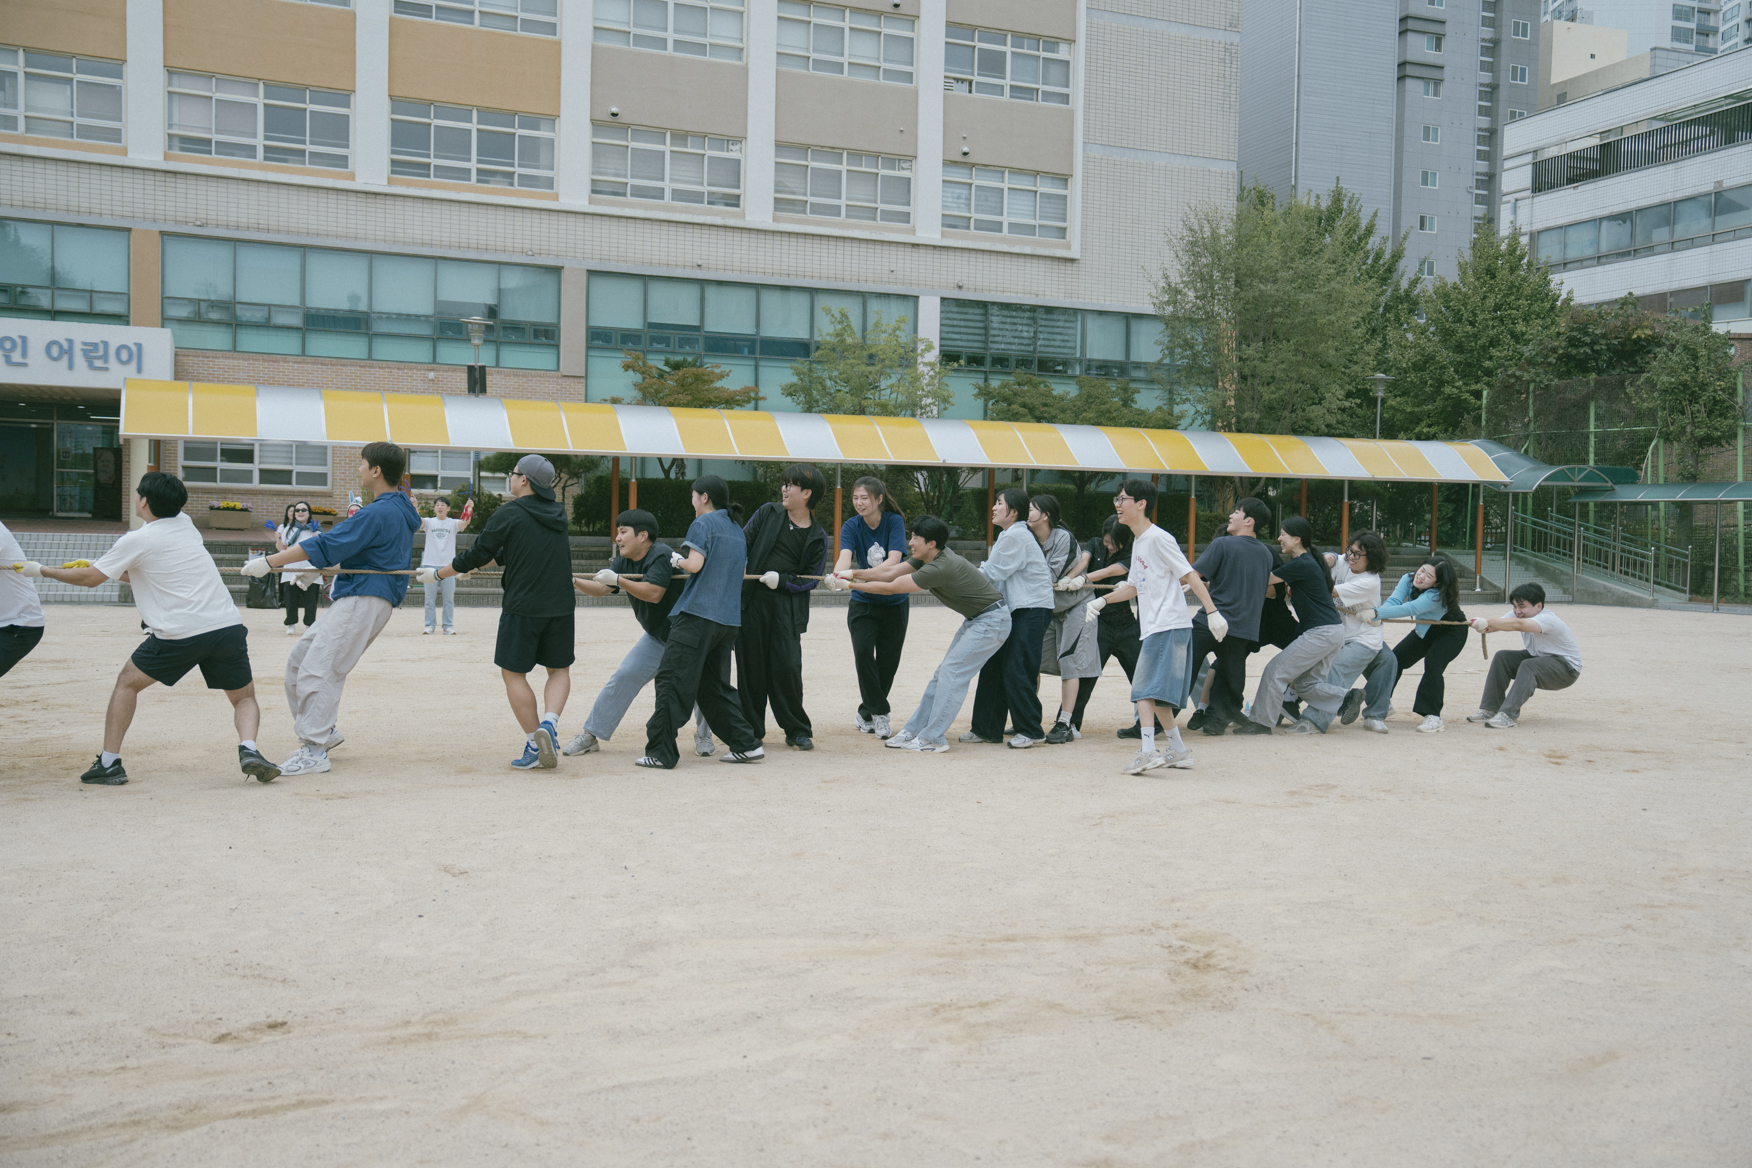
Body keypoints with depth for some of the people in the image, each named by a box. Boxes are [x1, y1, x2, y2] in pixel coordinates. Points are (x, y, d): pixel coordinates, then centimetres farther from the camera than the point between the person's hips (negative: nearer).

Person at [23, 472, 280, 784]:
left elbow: (90, 578, 10)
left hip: (180, 635, -4)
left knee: (127, 683, 18)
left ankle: (109, 763, 15)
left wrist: (41, 570, 24)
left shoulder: (136, 541, -1)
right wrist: (118, 571, 33)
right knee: (245, 698, 15)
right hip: (228, 626, 4)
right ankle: (248, 749, -15)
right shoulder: (186, 525, 15)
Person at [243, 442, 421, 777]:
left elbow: (324, 546, -19)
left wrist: (268, 562, -15)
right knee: (299, 659, 14)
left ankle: (314, 752, -10)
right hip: (353, 601, 10)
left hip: (364, 601, -10)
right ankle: (324, 731, 18)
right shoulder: (400, 509, 15)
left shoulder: (376, 514, -17)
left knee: (318, 671, -12)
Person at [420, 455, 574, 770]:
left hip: (522, 607, -5)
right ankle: (549, 722, -8)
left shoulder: (508, 514, -8)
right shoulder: (558, 514, 11)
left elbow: (477, 554, -3)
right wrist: (478, 563, 28)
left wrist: (438, 574, 11)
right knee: (559, 669, 17)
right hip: (560, 607, 5)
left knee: (514, 673, 7)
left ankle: (534, 744, 3)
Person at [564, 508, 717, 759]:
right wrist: (573, 581, -17)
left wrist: (618, 580, -32)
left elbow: (653, 593, -33)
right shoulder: (623, 562, 3)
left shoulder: (660, 555, -23)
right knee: (625, 676, -2)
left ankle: (703, 736, 15)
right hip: (658, 637, 7)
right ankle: (591, 734, 3)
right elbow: (600, 588, 0)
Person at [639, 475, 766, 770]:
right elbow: (742, 573, 25)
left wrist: (677, 560, 4)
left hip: (698, 615, -8)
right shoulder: (737, 530, 19)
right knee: (715, 685, 16)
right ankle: (746, 745, 12)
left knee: (672, 681, -6)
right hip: (729, 619, 8)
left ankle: (660, 753, -8)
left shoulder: (704, 523, -5)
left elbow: (694, 565, -15)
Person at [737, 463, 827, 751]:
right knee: (751, 667, 4)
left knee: (788, 667, -7)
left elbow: (811, 578, 3)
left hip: (787, 606, -1)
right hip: (751, 601, 2)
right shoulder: (768, 513, 8)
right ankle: (751, 730, 17)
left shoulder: (817, 537, 5)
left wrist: (782, 580, -11)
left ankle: (798, 731, 8)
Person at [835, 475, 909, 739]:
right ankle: (879, 712, -7)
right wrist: (837, 576, -48)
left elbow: (894, 560, -23)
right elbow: (845, 556, -24)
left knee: (888, 662, 3)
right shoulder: (851, 526, -7)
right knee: (863, 652, -19)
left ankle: (866, 714, 22)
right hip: (863, 603, 0)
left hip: (894, 602, 0)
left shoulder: (894, 522, -10)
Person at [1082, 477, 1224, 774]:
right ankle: (1178, 750, 20)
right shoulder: (1138, 542, 18)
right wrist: (1103, 600, 11)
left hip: (1169, 625, -9)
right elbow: (1134, 586, 24)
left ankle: (1148, 750, -18)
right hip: (1154, 627, 9)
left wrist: (1212, 612, -18)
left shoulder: (1158, 538, -10)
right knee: (1157, 692, 13)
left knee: (1145, 688, -14)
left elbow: (1190, 575, -12)